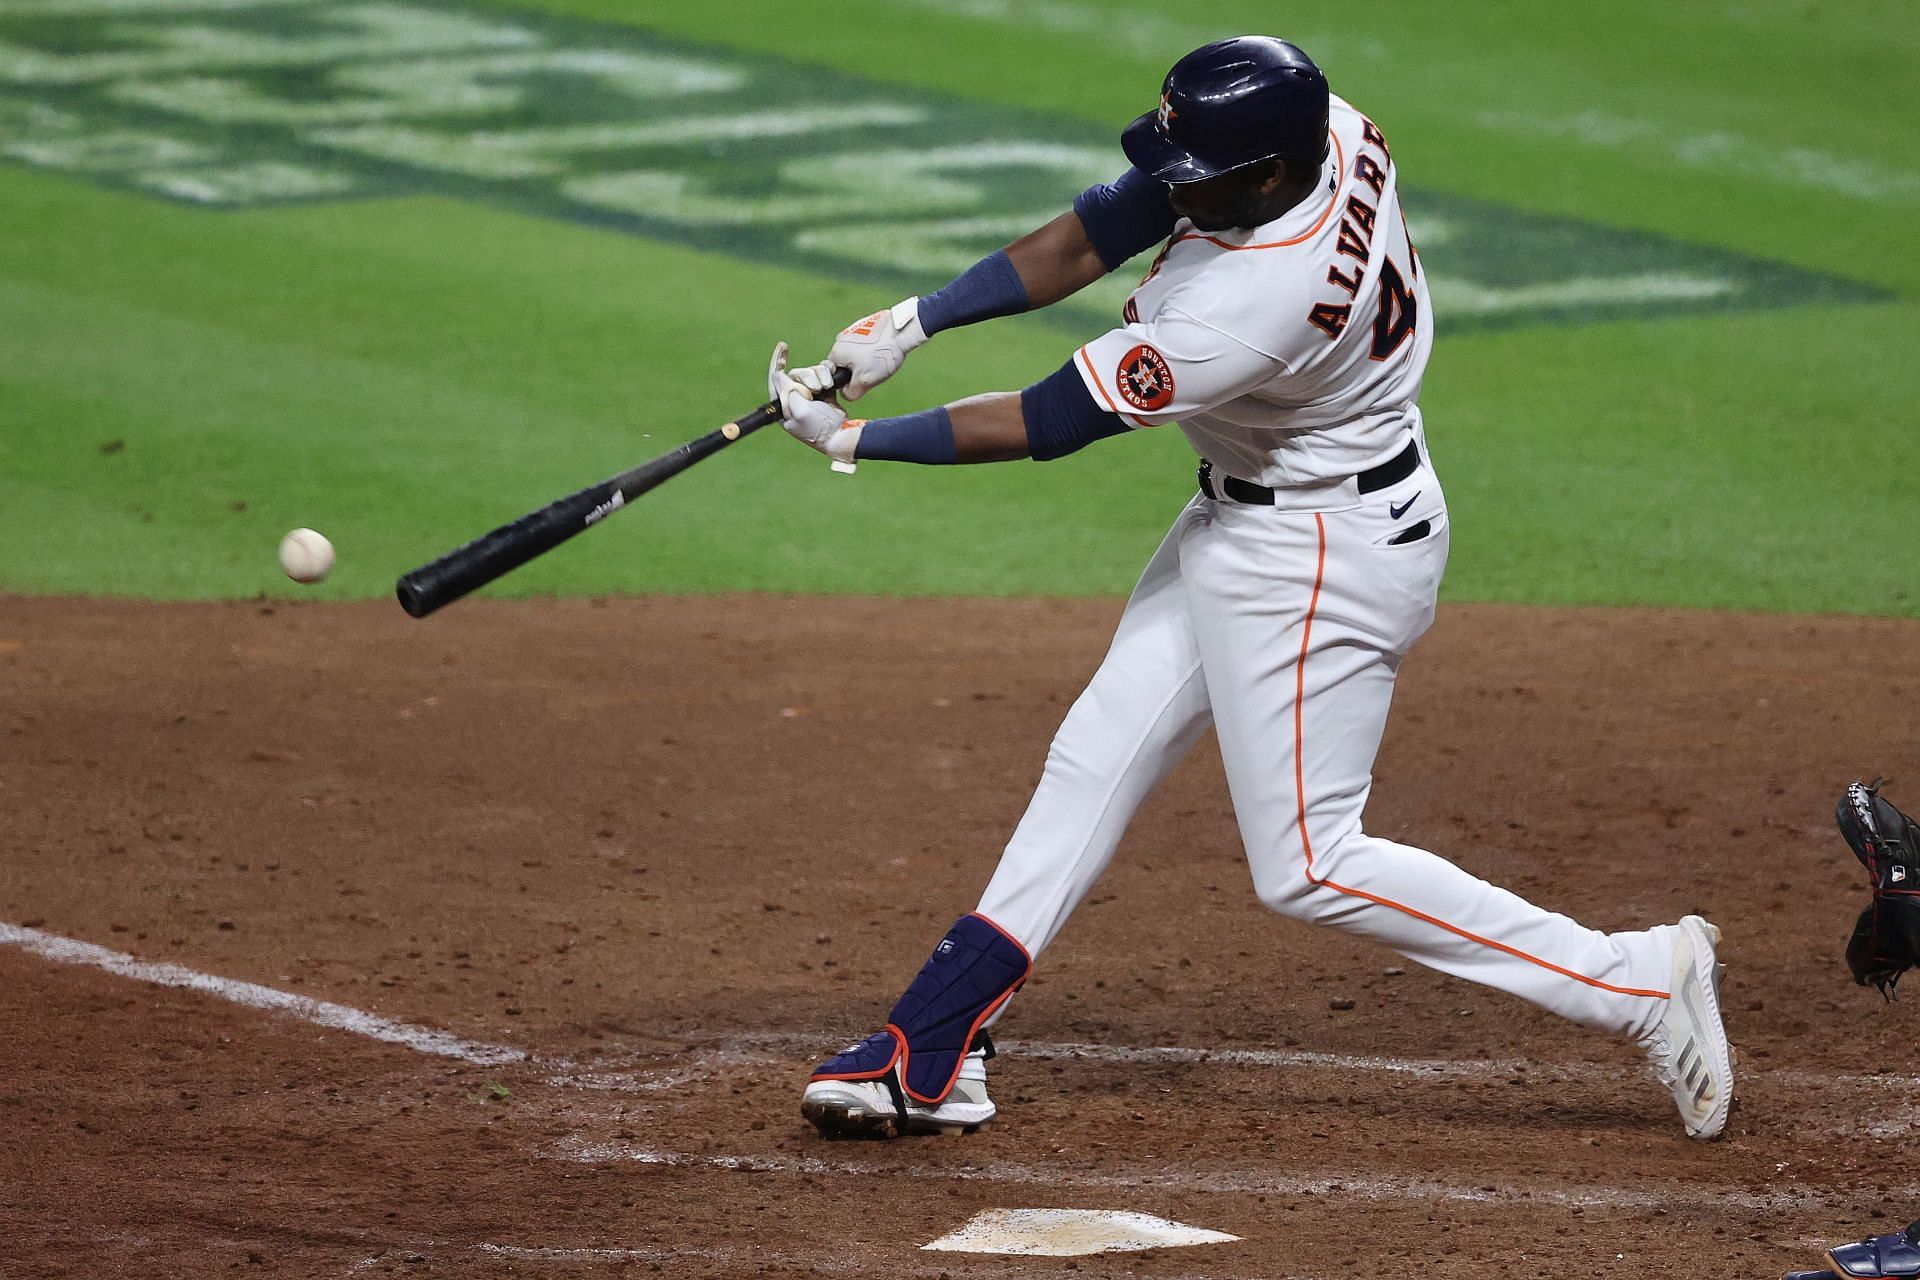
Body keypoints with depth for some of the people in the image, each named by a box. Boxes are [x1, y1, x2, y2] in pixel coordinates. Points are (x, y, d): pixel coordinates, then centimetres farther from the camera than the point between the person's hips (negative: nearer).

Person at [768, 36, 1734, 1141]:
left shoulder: (1255, 302, -36)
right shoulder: (1328, 132, -13)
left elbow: (1050, 424, -26)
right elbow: (1098, 233, -4)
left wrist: (852, 439, -17)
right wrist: (912, 323, -10)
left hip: (1327, 559, -10)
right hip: (1242, 524, 10)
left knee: (1307, 864, -3)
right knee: (1097, 757, 11)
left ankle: (1641, 979, 2)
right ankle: (933, 1055, 17)